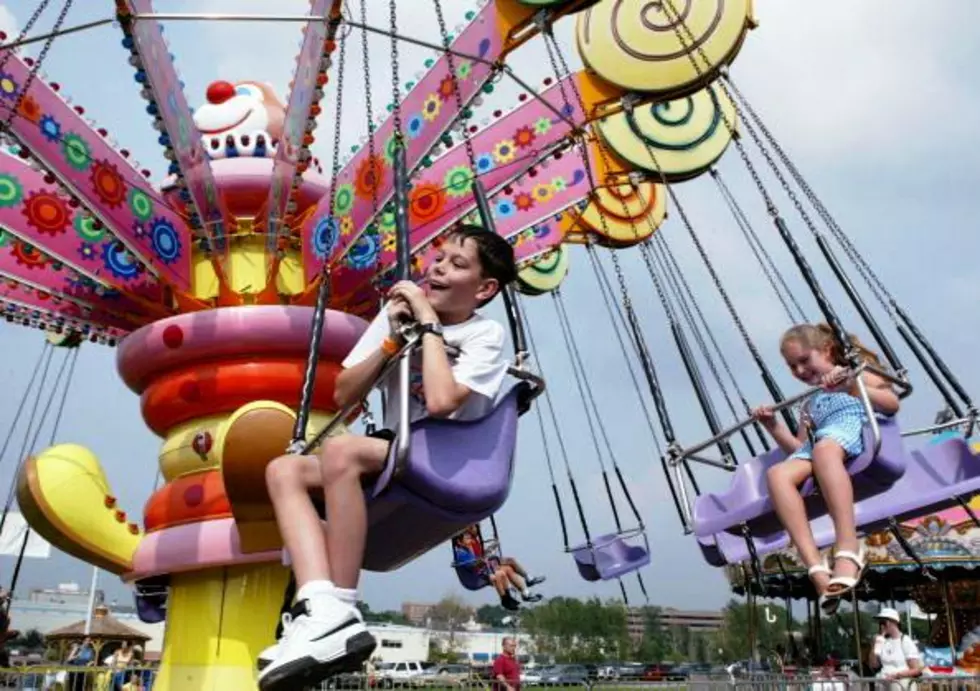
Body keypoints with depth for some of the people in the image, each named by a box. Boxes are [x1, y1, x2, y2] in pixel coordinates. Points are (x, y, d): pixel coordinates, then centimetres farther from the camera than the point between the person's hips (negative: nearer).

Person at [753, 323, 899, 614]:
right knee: (777, 473, -29)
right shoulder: (810, 405, 36)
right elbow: (799, 449, 29)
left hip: (853, 428, -5)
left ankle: (848, 549, -50)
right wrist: (773, 426, 14)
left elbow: (893, 404, 4)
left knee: (823, 450, -42)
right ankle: (817, 568, -42)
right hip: (817, 447, 5)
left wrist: (853, 388, -13)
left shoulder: (855, 374, 22)